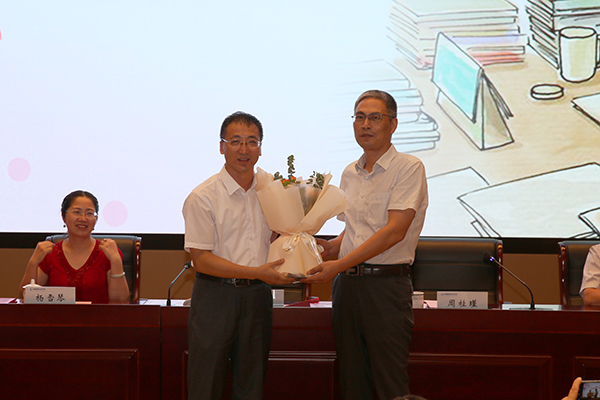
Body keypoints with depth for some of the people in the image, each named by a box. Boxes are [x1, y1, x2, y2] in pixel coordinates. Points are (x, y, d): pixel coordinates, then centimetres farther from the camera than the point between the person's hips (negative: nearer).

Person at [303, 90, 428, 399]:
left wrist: (339, 264, -19)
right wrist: (329, 247, 5)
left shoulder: (408, 168, -5)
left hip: (386, 284, -6)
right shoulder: (350, 173, 16)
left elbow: (394, 231, -16)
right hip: (347, 284, 7)